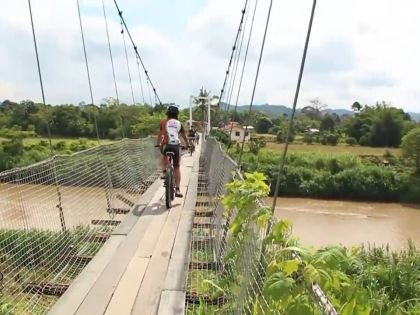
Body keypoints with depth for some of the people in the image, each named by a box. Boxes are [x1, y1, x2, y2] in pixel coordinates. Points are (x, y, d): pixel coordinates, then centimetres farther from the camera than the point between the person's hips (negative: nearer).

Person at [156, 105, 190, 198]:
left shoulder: (163, 122, 10)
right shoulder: (179, 124, 12)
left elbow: (160, 135, 21)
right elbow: (184, 136, 23)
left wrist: (158, 143, 38)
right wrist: (188, 145, 40)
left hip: (166, 145, 0)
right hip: (176, 146, 0)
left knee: (164, 156, 35)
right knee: (177, 167, 8)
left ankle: (164, 172, 20)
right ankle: (177, 190, 4)